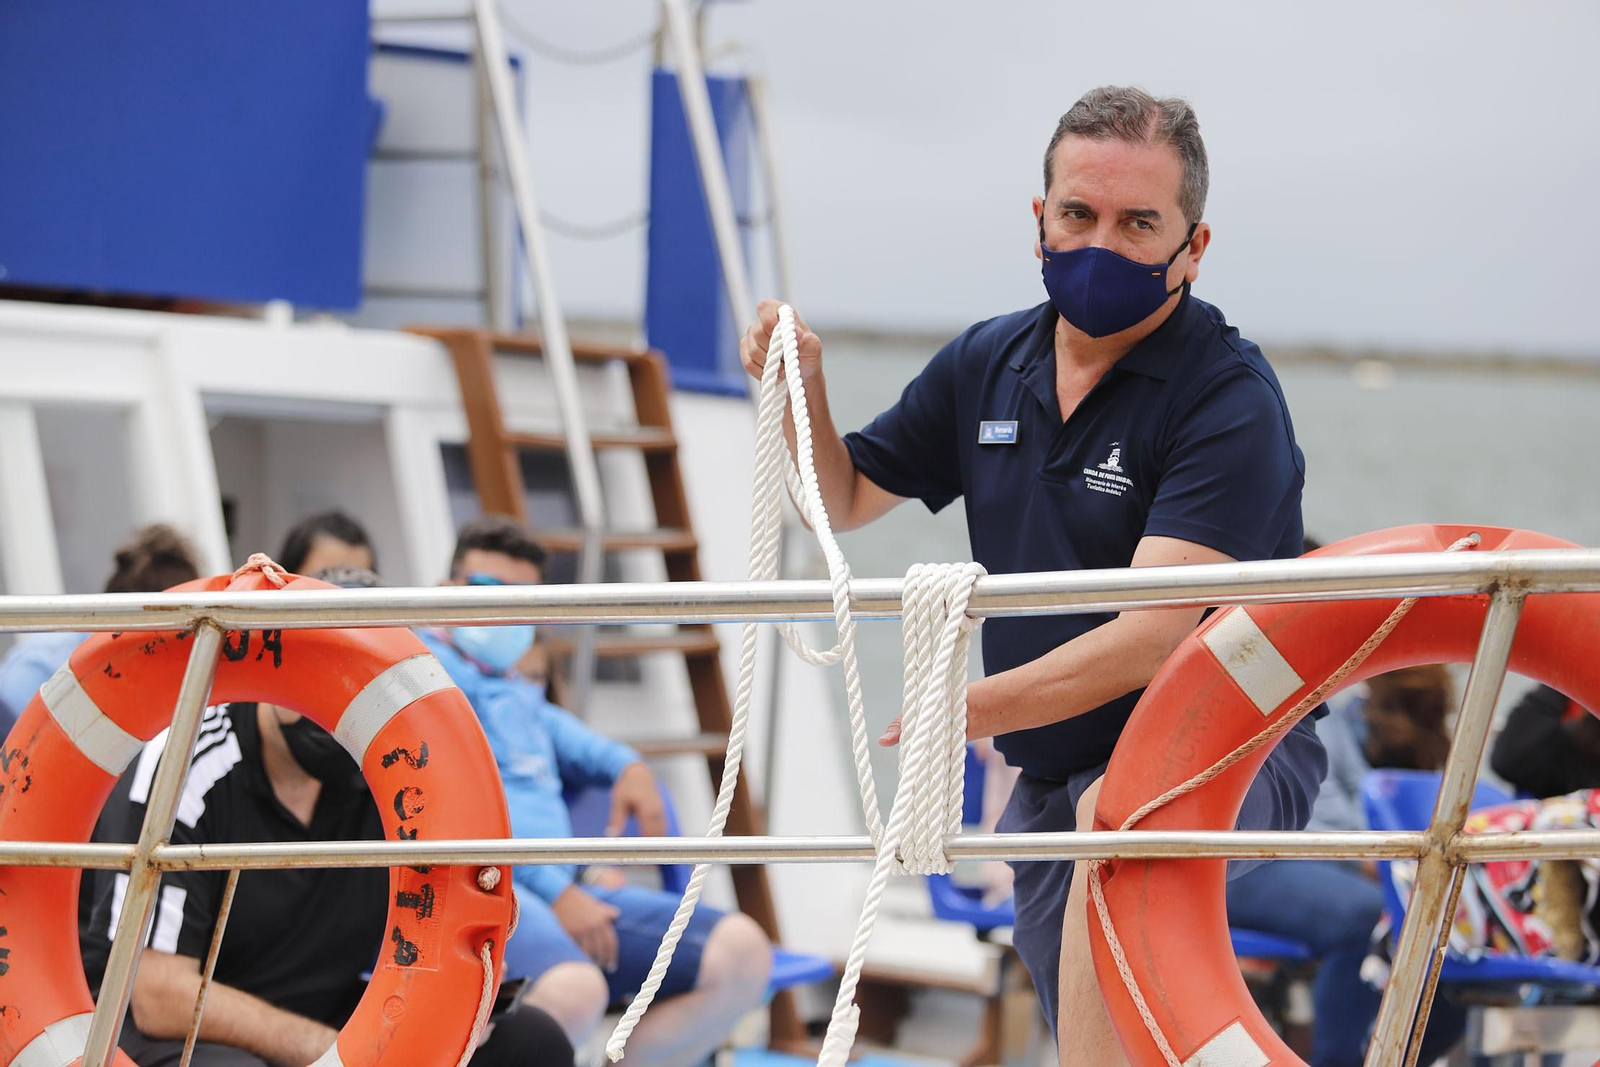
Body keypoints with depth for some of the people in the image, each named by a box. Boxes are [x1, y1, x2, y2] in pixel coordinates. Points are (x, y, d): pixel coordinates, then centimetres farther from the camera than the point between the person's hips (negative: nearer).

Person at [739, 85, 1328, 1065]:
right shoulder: (990, 365, 5)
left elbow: (1153, 638, -28)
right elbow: (845, 500, 17)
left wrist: (976, 710, -37)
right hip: (1053, 780, 8)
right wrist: (802, 391, -3)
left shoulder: (1230, 401, -18)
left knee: (1116, 811, -39)